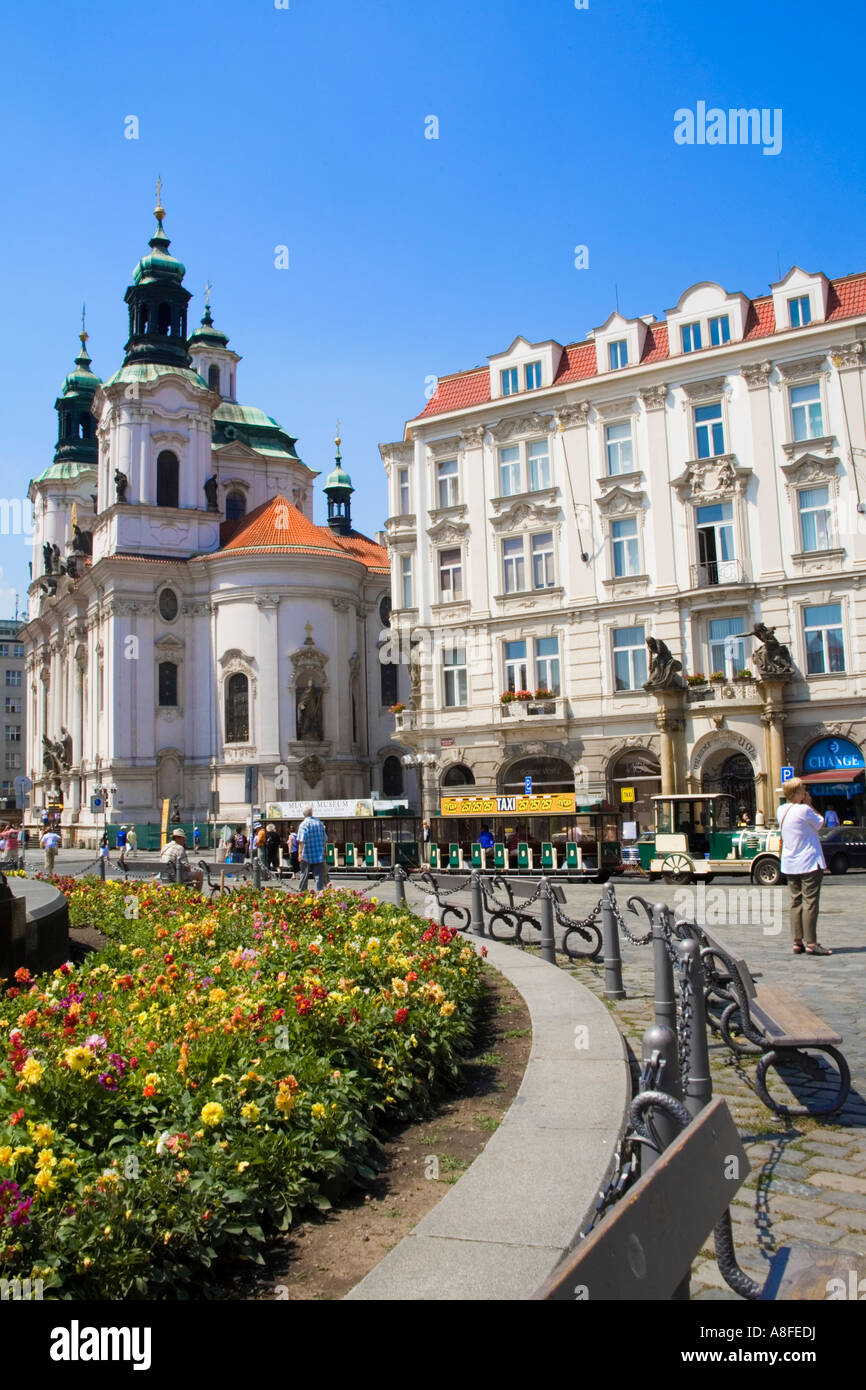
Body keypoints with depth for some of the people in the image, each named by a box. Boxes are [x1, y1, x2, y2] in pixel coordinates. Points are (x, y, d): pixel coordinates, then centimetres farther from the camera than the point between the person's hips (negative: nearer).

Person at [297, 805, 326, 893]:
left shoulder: (304, 824, -10)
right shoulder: (319, 823, 6)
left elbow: (301, 841, -19)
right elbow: (324, 838, 13)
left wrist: (300, 853, -18)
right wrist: (323, 851, 22)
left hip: (307, 856, -3)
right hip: (319, 855, 3)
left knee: (304, 874, 9)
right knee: (319, 875, 4)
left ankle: (301, 891, 16)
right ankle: (320, 891, -1)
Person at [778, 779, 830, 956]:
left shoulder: (782, 811, 6)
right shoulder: (804, 810, -17)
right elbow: (820, 824, -2)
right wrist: (809, 805, 1)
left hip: (790, 865, 7)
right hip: (809, 863, -7)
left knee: (796, 902, 9)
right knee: (810, 902, -5)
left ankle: (797, 942, 9)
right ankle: (811, 943, -5)